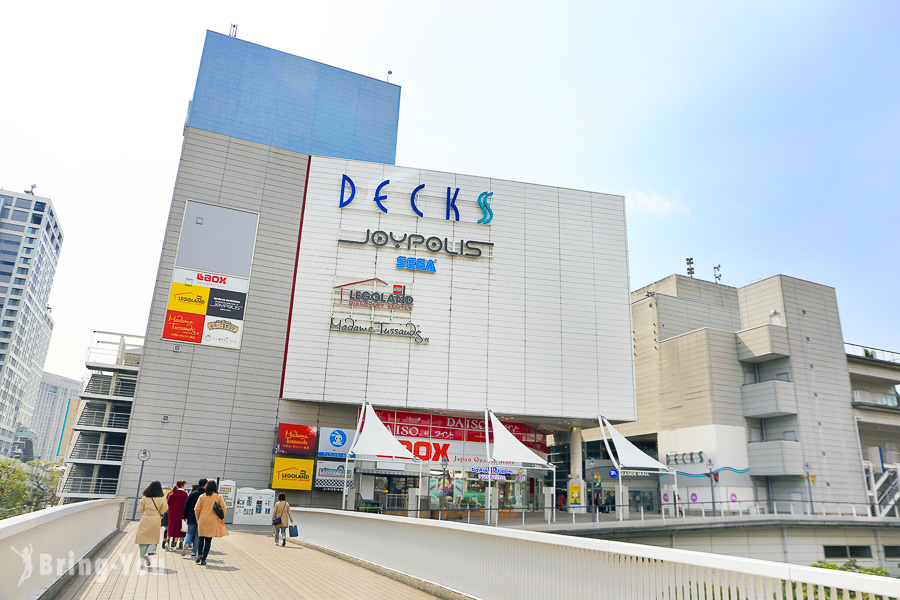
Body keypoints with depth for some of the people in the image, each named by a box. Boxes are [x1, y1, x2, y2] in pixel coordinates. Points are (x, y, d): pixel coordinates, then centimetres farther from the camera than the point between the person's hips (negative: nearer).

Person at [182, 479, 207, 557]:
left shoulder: (192, 494, 3)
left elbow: (186, 506, 5)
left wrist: (185, 516, 13)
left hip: (191, 518, 2)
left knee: (190, 533, 15)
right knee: (198, 535, 6)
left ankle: (186, 544, -13)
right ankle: (194, 552, 5)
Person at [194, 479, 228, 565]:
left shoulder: (202, 496, 2)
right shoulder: (218, 496, -1)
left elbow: (196, 509, 0)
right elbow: (223, 507, -5)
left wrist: (198, 519, 12)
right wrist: (221, 518, 9)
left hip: (202, 520, 1)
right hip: (213, 521, -1)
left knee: (201, 539, 17)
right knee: (208, 540, 4)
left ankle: (199, 554, -2)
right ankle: (203, 559, 3)